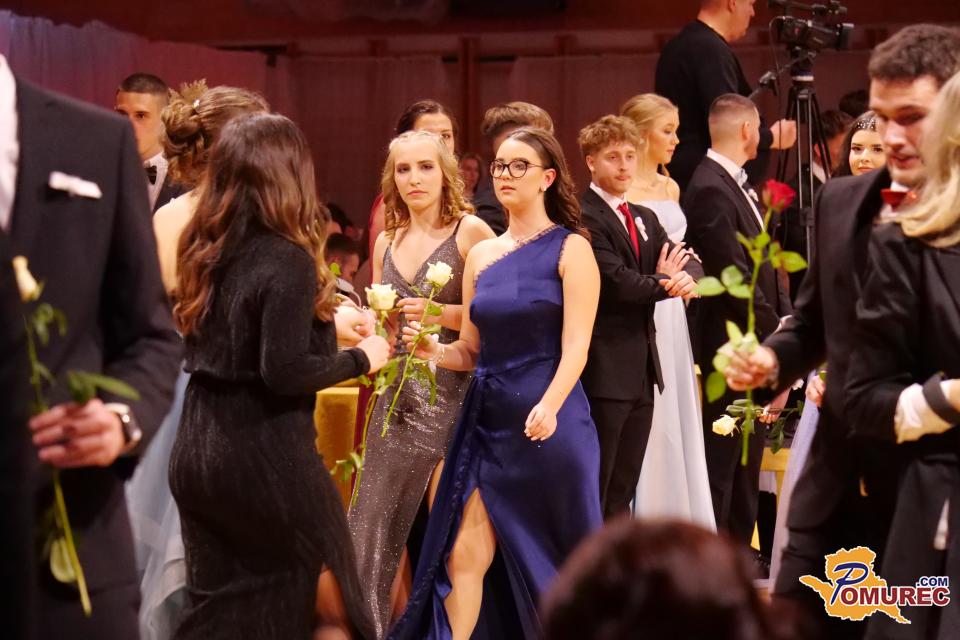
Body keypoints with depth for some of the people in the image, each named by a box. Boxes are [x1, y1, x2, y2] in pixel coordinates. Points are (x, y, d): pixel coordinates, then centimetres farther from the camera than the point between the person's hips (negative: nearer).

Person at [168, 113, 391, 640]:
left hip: (197, 451, 7)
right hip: (264, 453, -7)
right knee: (326, 587, 13)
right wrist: (361, 358, -6)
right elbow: (285, 373, -21)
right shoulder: (286, 259, -16)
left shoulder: (204, 250, 6)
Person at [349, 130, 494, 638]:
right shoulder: (387, 241, 14)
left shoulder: (470, 231, -4)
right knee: (382, 517, 4)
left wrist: (441, 314, -18)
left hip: (451, 391, -6)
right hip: (397, 395, 6)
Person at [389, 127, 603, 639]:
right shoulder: (482, 255, 12)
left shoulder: (570, 248, -3)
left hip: (547, 422, -4)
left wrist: (549, 406, -28)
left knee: (550, 555, 7)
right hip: (487, 419, 5)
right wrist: (434, 349, -5)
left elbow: (576, 346, -12)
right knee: (464, 555, -2)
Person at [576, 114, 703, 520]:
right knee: (593, 491, -3)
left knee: (622, 494, 13)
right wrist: (664, 283, -4)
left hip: (642, 370, 9)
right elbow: (618, 283, -21)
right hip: (603, 371, -9)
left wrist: (687, 277, -16)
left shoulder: (644, 219, 18)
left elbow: (688, 263, 8)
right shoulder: (582, 217, -11)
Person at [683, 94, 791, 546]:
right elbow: (734, 277, -21)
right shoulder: (709, 190, -18)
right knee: (722, 454, -2)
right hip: (730, 343, -10)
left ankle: (739, 547, 26)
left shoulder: (738, 184, 14)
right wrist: (773, 331, -14)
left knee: (748, 453, 16)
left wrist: (783, 318, 4)